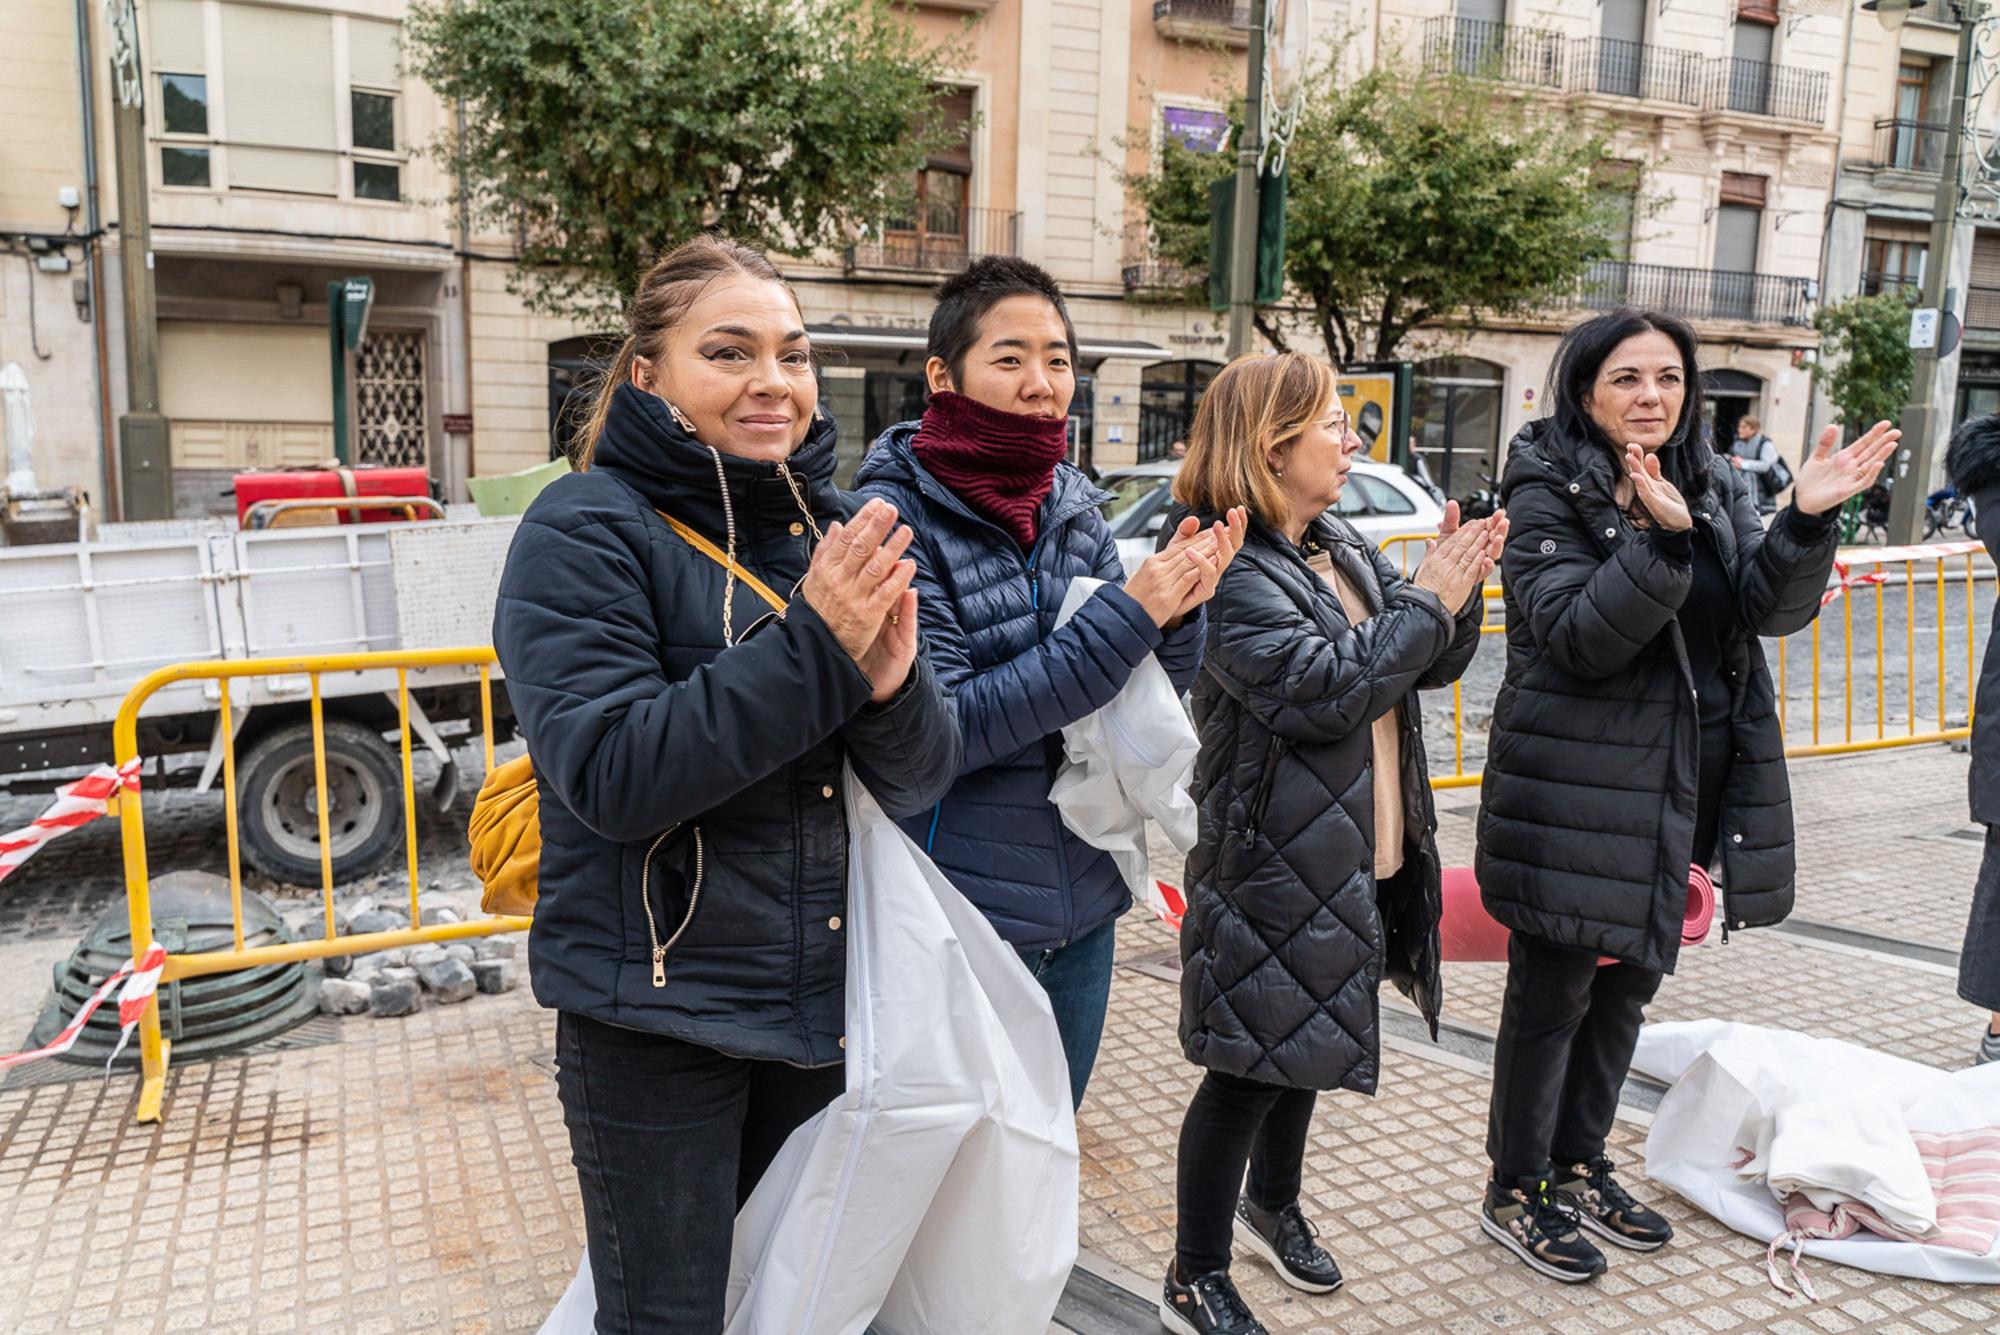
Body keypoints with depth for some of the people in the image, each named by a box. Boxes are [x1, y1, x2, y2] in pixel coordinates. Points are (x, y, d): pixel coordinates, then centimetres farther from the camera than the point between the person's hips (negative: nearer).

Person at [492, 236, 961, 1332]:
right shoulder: (586, 532, -12)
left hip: (823, 997, 6)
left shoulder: (834, 531, 4)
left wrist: (890, 684, -21)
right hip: (656, 1017, -5)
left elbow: (919, 782, 1)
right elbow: (613, 775, -24)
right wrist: (814, 648, -27)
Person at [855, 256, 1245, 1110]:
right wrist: (1125, 616, -23)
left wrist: (1180, 609, -14)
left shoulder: (1075, 505, 3)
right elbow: (938, 729, -22)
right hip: (957, 923, -5)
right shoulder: (896, 513, -14)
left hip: (1079, 914, 6)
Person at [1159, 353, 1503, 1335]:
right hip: (1272, 866, -9)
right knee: (1250, 1068, 3)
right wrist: (1425, 602, -18)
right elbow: (1324, 689, -27)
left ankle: (1272, 1203, 47)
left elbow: (1433, 663, 13)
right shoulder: (1232, 572, -19)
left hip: (1357, 852, 9)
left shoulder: (1344, 550, 9)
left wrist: (1458, 591, -6)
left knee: (1309, 1046, 24)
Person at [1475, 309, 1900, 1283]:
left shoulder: (1711, 488, 9)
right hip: (1575, 788, -7)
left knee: (1628, 983, 18)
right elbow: (1577, 636, -21)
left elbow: (1774, 609, -1)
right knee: (1552, 992, 3)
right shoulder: (1547, 492, -10)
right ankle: (1516, 1192, 21)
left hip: (1676, 789, 7)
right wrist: (1661, 538, -32)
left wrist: (1807, 520, -18)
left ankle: (1579, 1163, 36)